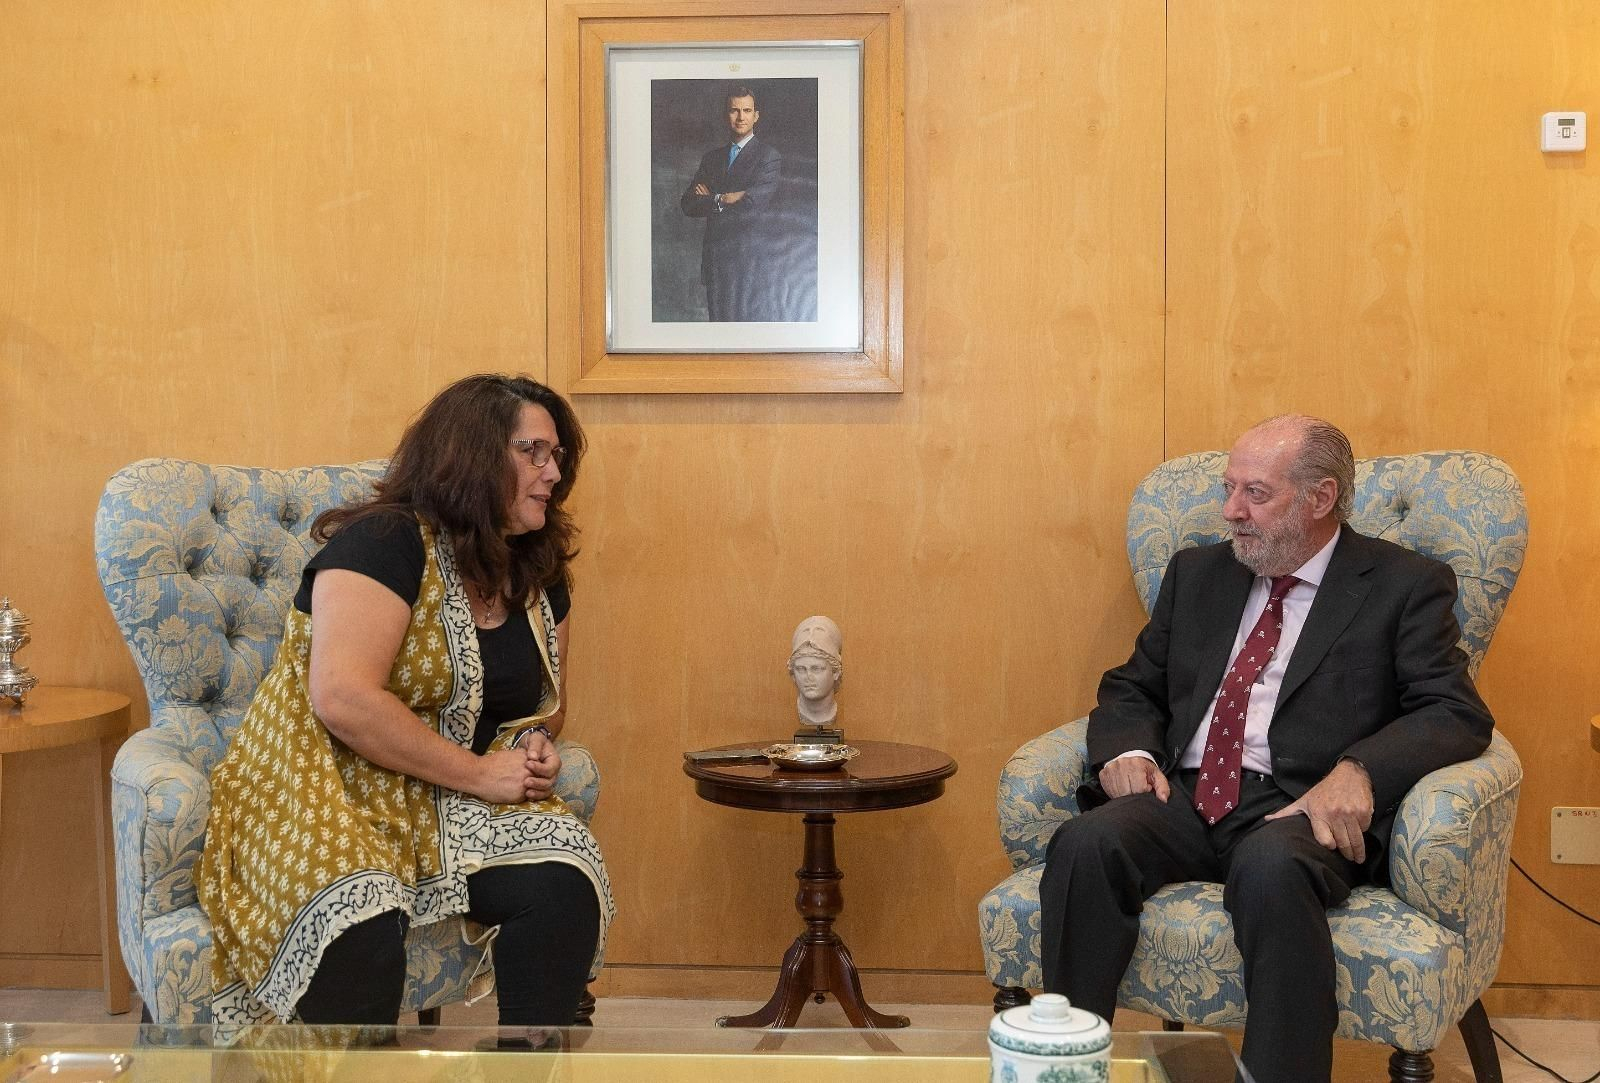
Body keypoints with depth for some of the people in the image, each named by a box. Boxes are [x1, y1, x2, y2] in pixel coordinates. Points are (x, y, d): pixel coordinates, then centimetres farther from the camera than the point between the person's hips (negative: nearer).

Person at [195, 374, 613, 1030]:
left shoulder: (540, 577, 11)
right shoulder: (385, 543, -13)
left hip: (444, 807, 6)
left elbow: (547, 699, 25)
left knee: (565, 876, -24)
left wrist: (536, 744, 0)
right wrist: (480, 773, -19)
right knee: (360, 921, -38)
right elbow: (343, 699, -25)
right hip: (321, 789, -6)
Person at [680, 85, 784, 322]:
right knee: (720, 320, 4)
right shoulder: (712, 156, 16)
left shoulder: (769, 156, -2)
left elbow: (753, 205, -14)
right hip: (715, 258, 5)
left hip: (753, 257, -5)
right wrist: (722, 200, -9)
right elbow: (687, 204, 7)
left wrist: (712, 199, -3)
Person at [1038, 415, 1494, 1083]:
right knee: (1086, 842, -28)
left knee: (1272, 866, -39)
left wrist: (1357, 770, -23)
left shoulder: (1406, 586, 6)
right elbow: (1132, 686, 22)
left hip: (1301, 806, -4)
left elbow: (1458, 714, -4)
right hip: (1183, 798, 4)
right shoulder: (1197, 573, 21)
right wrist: (1128, 749, -2)